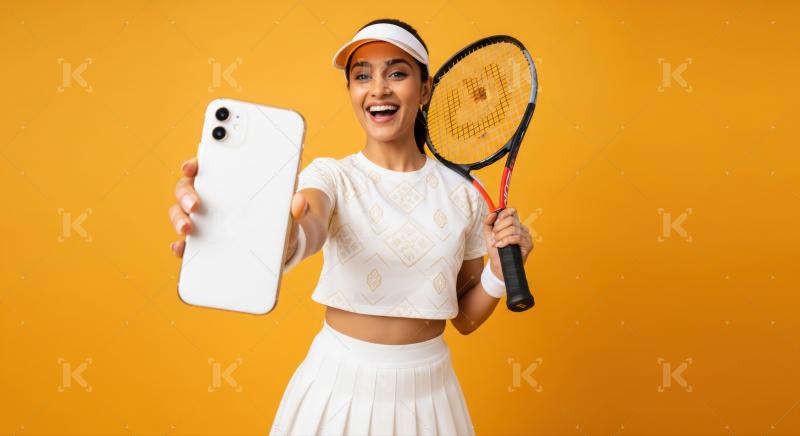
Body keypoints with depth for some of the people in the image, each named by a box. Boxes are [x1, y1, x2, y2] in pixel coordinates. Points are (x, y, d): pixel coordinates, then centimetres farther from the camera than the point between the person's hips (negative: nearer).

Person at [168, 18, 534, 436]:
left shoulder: (463, 194, -4)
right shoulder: (331, 177, -10)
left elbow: (465, 319, 4)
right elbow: (308, 228, -35)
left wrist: (500, 271, -15)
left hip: (427, 391, 2)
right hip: (339, 385, -1)